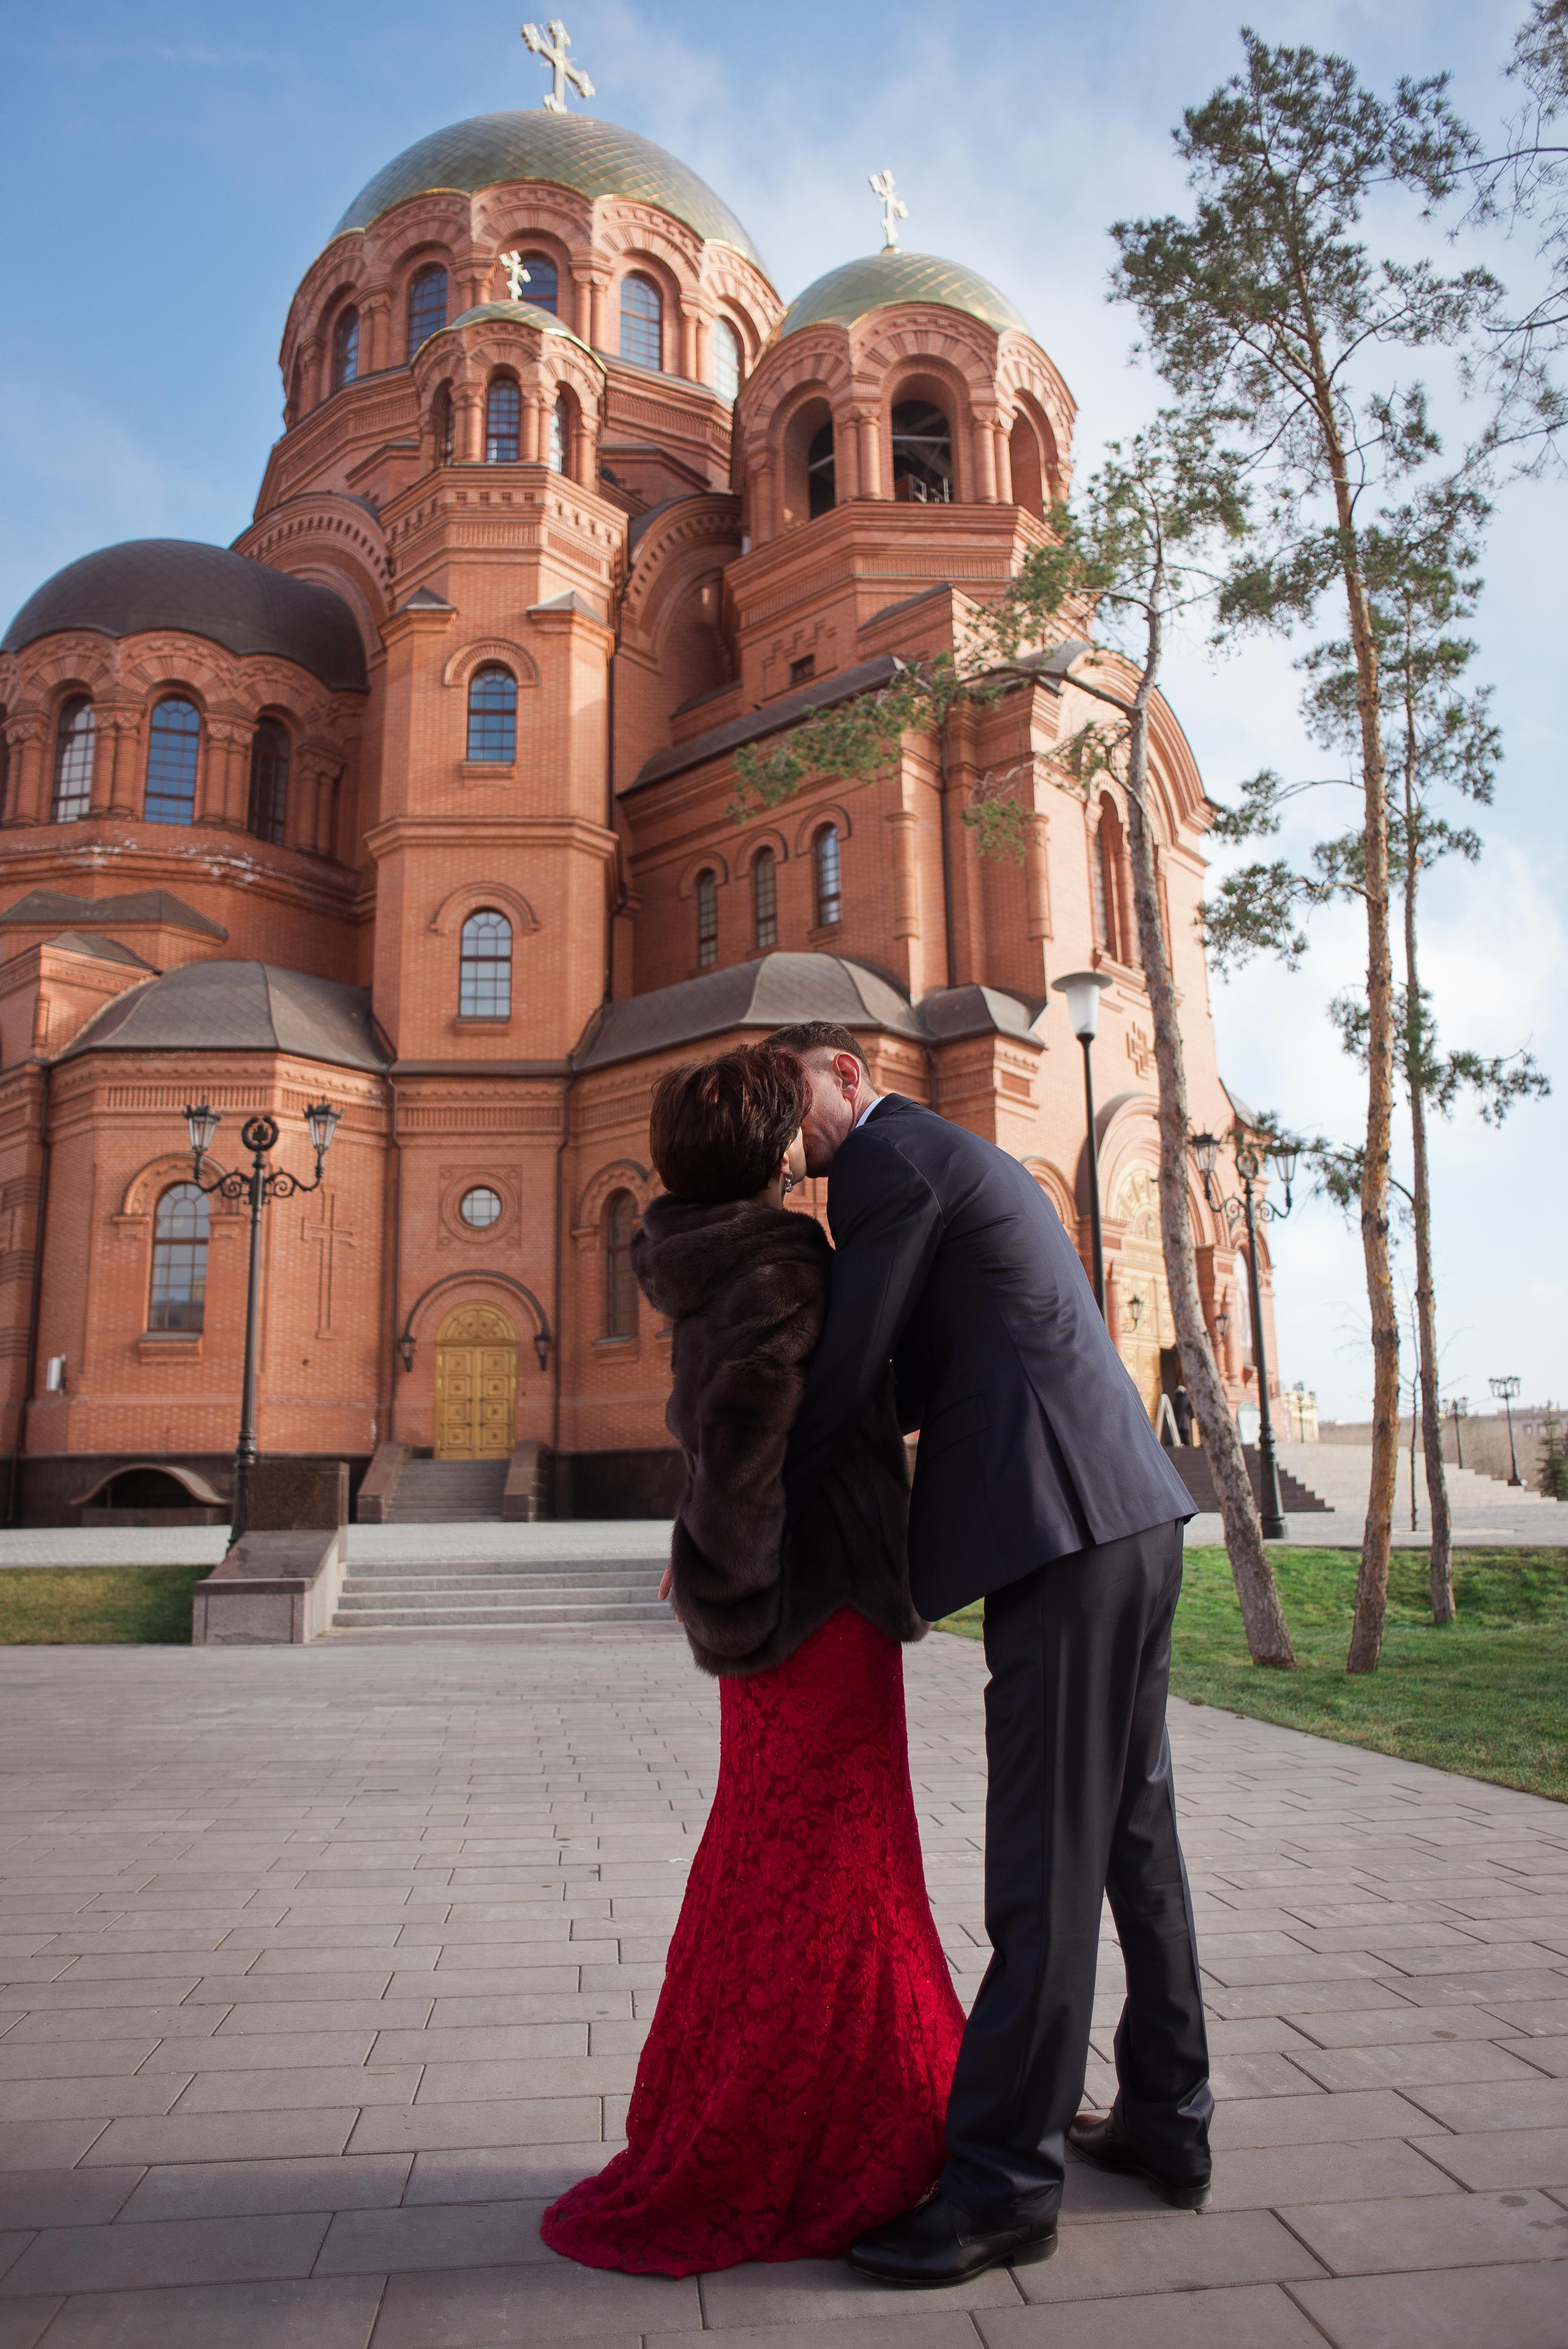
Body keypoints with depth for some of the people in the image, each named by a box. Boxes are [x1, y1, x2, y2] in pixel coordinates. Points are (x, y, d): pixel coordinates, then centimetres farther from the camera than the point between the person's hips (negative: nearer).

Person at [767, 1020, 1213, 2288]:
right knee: (1130, 1831, 18)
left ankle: (1003, 2182, 9)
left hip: (1064, 1531, -11)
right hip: (1133, 1516, 11)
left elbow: (843, 1374, -11)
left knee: (1045, 1861, -2)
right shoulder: (966, 1160, 24)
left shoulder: (890, 1158, -7)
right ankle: (1166, 2121, 32)